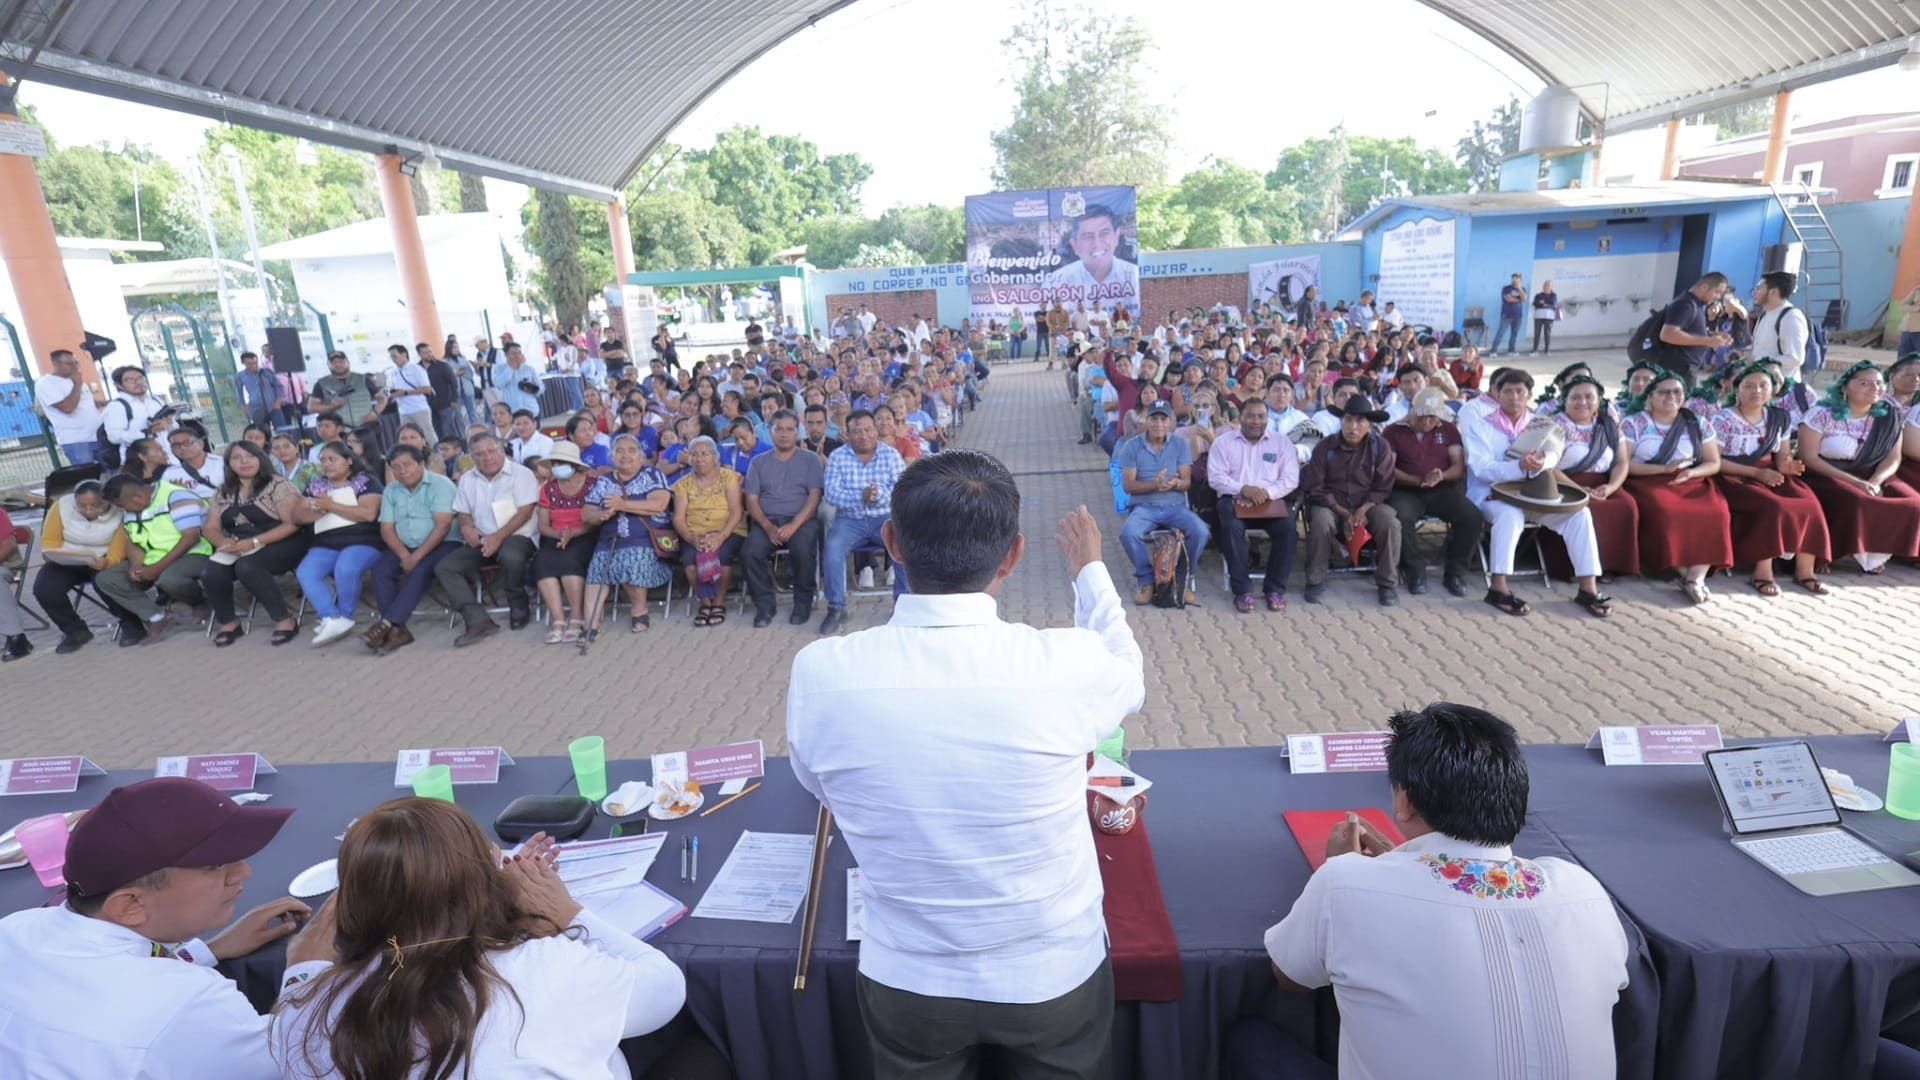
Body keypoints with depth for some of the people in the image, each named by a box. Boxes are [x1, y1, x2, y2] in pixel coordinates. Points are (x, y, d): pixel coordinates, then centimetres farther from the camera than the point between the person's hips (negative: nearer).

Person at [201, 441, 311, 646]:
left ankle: (285, 619, -21)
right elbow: (211, 528, 13)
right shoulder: (223, 492, 13)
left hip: (279, 545, -5)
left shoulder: (278, 485, -4)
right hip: (236, 548, 5)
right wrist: (224, 542, -12)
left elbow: (293, 523, -12)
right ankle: (228, 622, 3)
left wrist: (254, 542, -21)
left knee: (247, 567, -35)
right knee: (210, 574, -24)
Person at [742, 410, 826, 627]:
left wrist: (794, 525, -17)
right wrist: (768, 526, -11)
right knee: (750, 551, -27)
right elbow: (751, 500, 7)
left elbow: (814, 496, -2)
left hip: (802, 519, -2)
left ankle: (803, 603, -9)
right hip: (767, 521, 2)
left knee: (802, 550, -33)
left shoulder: (811, 460, 9)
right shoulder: (759, 462, 16)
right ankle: (764, 604, -8)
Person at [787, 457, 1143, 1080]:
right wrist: (1089, 569, 16)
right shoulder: (1070, 664, -25)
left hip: (907, 983, 1)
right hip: (1056, 975, 0)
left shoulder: (821, 673, -23)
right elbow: (1130, 679, 1)